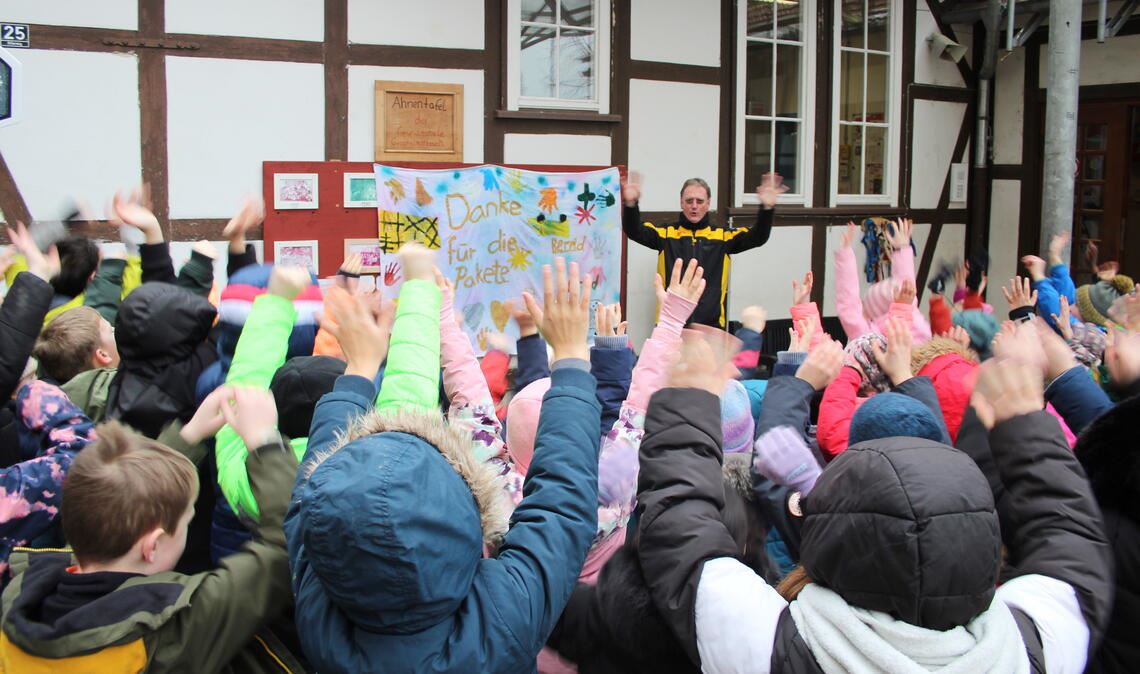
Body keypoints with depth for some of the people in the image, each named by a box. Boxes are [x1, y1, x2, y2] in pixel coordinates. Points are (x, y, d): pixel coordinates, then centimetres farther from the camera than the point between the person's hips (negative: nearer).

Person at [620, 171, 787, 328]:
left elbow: (758, 237, -4)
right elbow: (634, 231, -8)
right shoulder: (666, 233, 5)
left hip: (711, 326, 1)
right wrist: (631, 203, -28)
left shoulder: (723, 236, 7)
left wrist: (766, 207, -22)